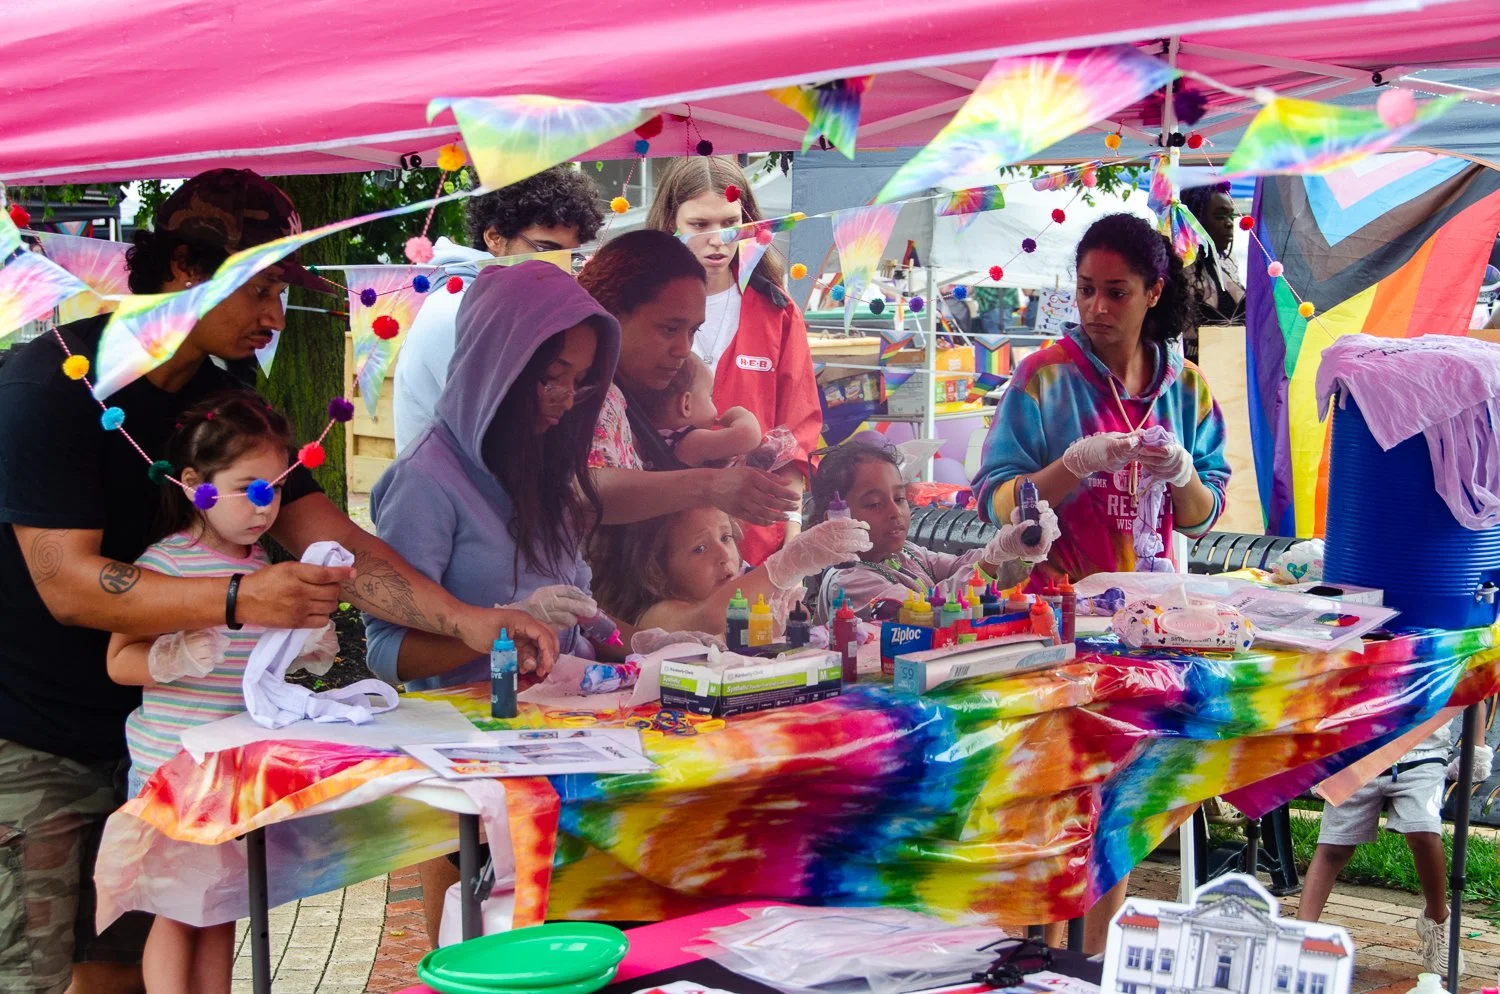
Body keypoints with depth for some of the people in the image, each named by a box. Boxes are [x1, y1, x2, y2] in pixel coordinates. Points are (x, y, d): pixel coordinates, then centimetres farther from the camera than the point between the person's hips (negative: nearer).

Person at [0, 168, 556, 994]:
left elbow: (330, 539, 0)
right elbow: (67, 583, -24)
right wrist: (239, 601, -37)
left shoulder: (223, 400, 6)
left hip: (134, 732, 7)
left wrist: (466, 619, -13)